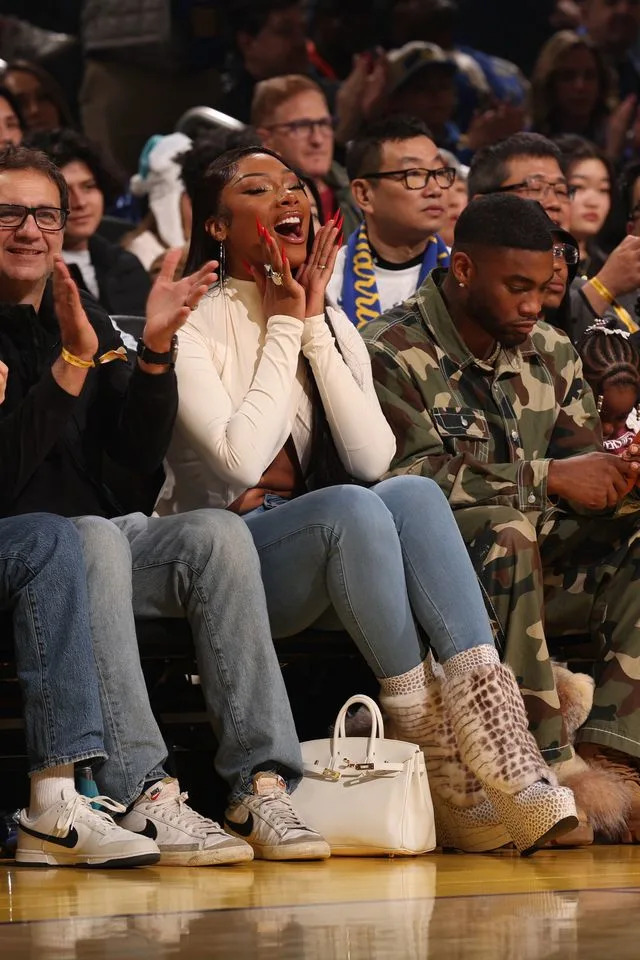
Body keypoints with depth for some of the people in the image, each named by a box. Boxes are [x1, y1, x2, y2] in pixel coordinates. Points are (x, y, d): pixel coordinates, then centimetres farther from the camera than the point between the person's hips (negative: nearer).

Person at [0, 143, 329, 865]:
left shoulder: (81, 316, 14)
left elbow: (141, 457, 7)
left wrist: (156, 352, -8)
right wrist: (73, 359, -23)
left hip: (99, 543, 6)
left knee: (217, 534, -21)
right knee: (94, 537, -36)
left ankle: (262, 786, -30)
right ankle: (141, 796, -42)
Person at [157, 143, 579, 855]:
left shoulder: (332, 326, 15)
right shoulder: (194, 325, -4)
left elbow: (373, 458, -3)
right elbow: (241, 462, -19)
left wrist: (316, 327, -5)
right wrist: (283, 326, -10)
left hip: (316, 567, 5)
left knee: (413, 492, -28)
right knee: (350, 506, -35)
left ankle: (500, 762, -42)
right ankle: (446, 774, -34)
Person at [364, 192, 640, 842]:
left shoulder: (549, 354, 14)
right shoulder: (392, 353, -9)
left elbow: (583, 458, 10)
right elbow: (407, 479, -21)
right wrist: (548, 477, -23)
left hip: (532, 570, 7)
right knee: (503, 532, -36)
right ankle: (549, 766, -37)